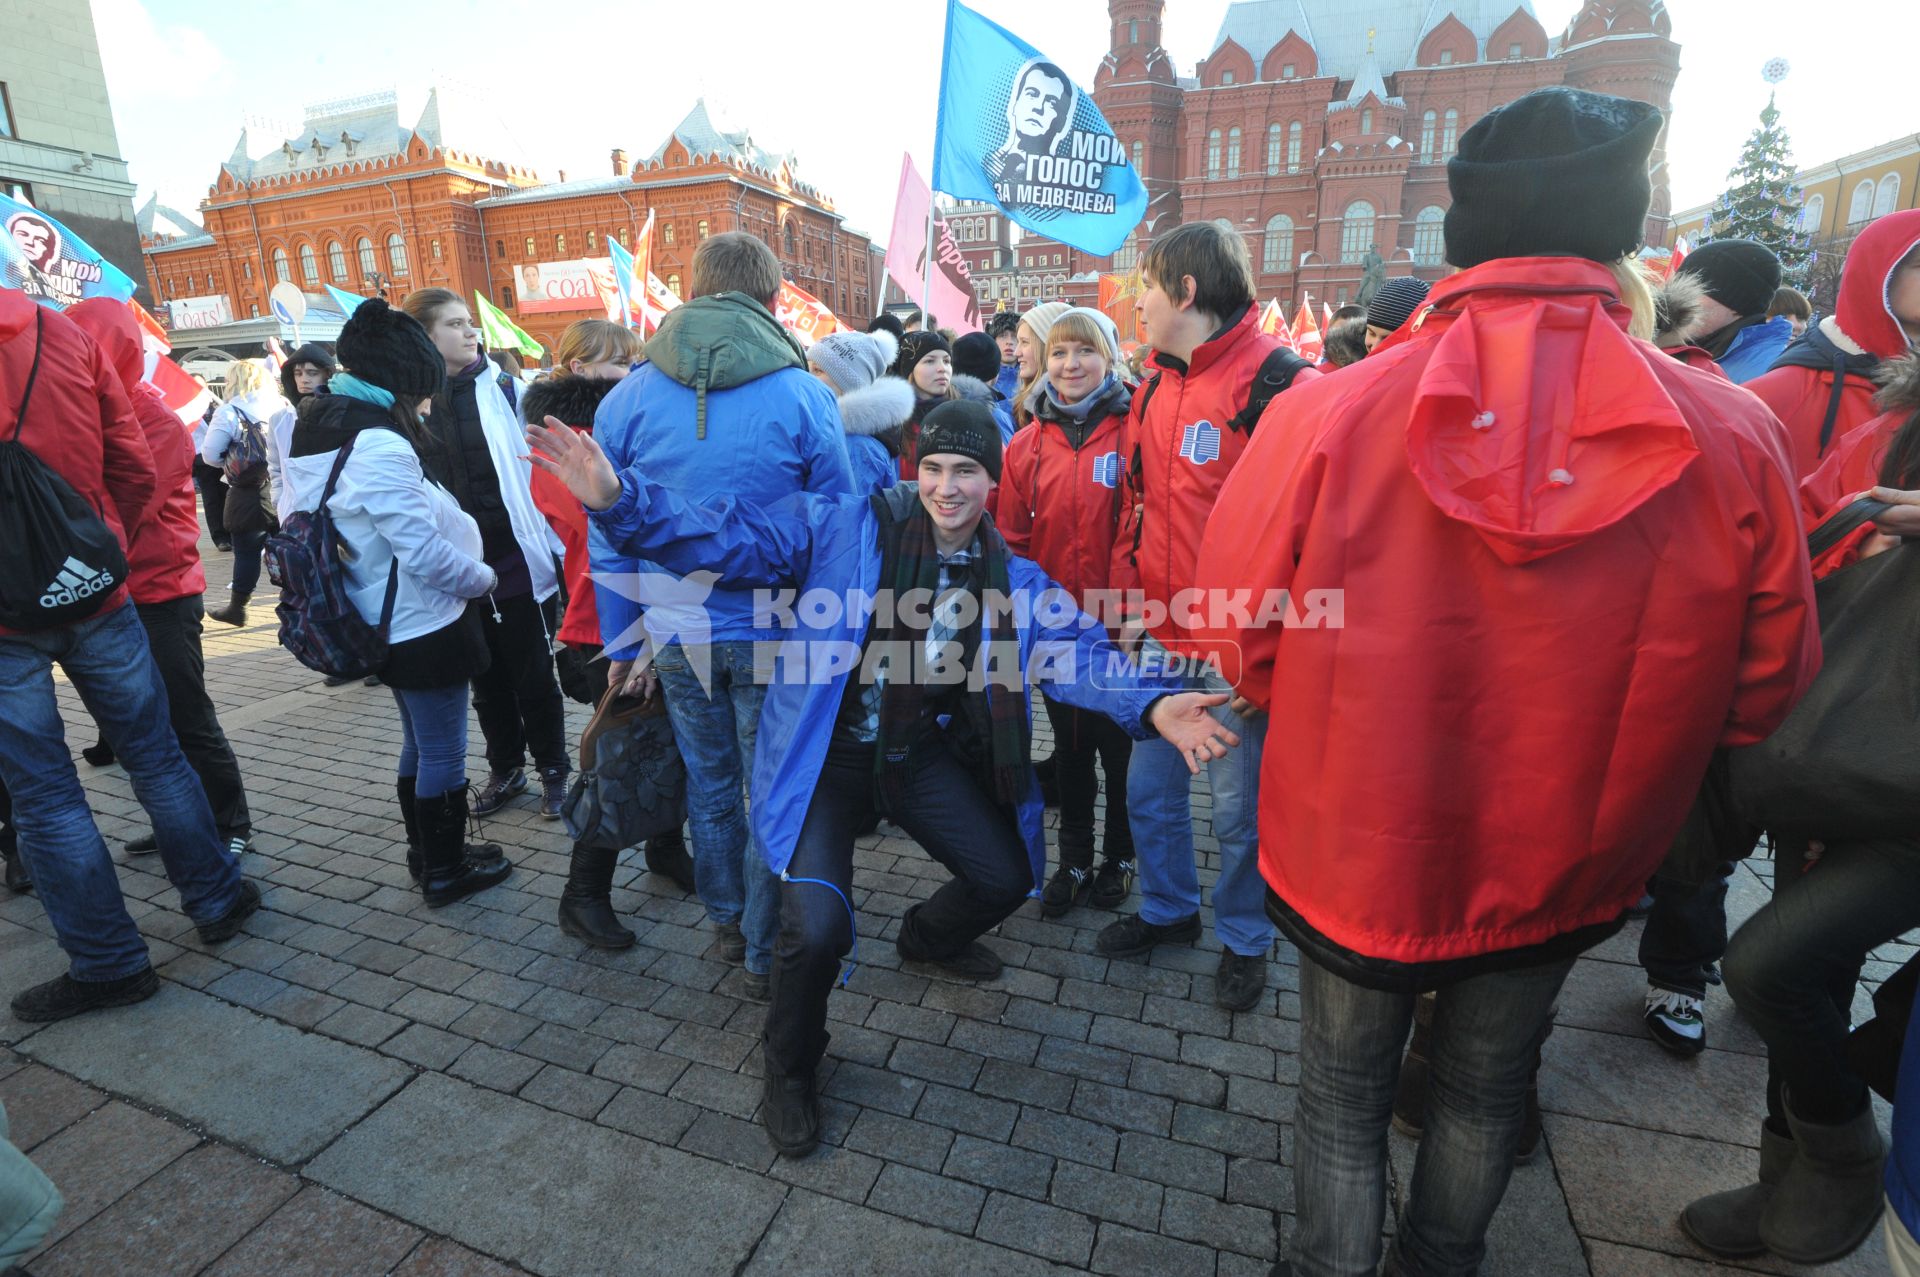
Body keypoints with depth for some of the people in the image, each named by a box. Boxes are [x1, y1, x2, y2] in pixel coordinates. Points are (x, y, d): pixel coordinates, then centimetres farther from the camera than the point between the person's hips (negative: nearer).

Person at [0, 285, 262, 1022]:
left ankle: (108, 962, 16)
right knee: (154, 752, 15)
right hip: (94, 593, 3)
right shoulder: (62, 334, -1)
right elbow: (135, 470, 0)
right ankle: (216, 899, 26)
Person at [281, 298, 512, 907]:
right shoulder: (380, 446, -25)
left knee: (420, 743, 23)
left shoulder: (316, 431, 4)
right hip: (425, 624, -9)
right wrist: (485, 577, -7)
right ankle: (445, 872, 21)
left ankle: (427, 853, 37)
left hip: (387, 623, 9)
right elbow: (426, 553, -25)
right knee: (444, 754, 6)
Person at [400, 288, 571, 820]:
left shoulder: (502, 387, -3)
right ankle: (505, 768, 33)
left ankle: (553, 770, 24)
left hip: (518, 561, -2)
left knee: (533, 675, 7)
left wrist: (551, 546, -10)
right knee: (486, 677, 16)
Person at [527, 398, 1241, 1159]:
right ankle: (789, 1068, 14)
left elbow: (1078, 654, -11)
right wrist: (618, 498, -31)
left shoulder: (1012, 580, 0)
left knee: (1007, 877, 6)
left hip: (923, 755, 5)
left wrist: (1151, 705, -30)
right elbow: (725, 537, -16)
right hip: (827, 755, -4)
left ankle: (929, 938, 46)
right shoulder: (844, 528, -12)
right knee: (820, 927, -21)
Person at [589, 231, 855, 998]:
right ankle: (764, 955, 25)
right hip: (774, 635, -3)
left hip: (676, 634, 3)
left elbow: (607, 537, 2)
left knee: (708, 783, 20)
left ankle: (727, 923, 39)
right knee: (772, 792, 11)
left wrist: (623, 642, 10)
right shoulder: (803, 396, -10)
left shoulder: (629, 396, -1)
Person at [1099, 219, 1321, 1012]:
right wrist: (1130, 597, 8)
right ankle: (1168, 910, 41)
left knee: (1238, 807, 9)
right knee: (1149, 790, 17)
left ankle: (1243, 939, 34)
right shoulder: (1155, 389, 11)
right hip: (1162, 640, 7)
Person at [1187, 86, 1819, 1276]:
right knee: (1486, 1093, 29)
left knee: (1345, 1093, 23)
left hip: (1355, 854, -2)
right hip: (1559, 873, 3)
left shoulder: (1323, 413, -22)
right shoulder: (1735, 434, -16)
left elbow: (1239, 648, -11)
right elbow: (1764, 689, -3)